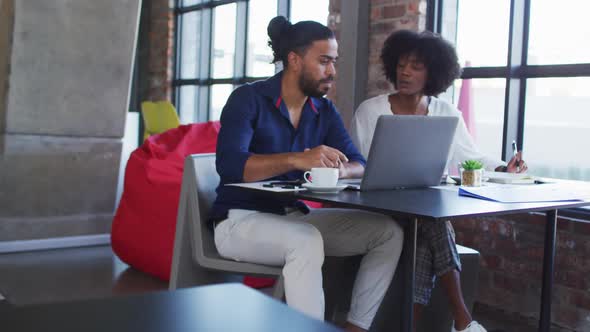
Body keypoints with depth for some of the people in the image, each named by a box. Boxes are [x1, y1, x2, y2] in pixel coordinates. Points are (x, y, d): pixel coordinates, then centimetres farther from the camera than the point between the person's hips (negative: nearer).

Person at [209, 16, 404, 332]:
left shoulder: (325, 110, 6)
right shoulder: (248, 99, -12)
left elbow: (359, 164, 1)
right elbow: (229, 164, -27)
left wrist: (339, 170, -25)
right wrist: (297, 159, -40)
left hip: (296, 216, 7)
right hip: (240, 219, -6)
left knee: (388, 231, -7)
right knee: (308, 241, -38)